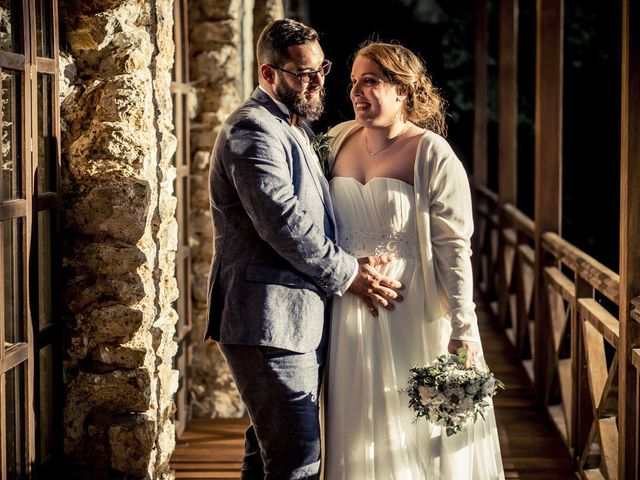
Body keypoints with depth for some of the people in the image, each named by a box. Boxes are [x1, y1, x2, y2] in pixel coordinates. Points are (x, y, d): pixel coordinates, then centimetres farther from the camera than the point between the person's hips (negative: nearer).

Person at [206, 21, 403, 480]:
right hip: (270, 323, -10)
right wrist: (349, 274, -13)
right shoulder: (252, 132, -14)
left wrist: (355, 262, 11)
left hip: (295, 321, 11)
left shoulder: (293, 129, 20)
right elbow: (284, 222, -22)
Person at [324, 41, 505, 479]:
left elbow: (453, 248, -13)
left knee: (415, 429, 5)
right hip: (351, 320, 5)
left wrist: (463, 328, -17)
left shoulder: (432, 155, -10)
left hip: (413, 320, -5)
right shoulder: (339, 140, 6)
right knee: (360, 438, 13)